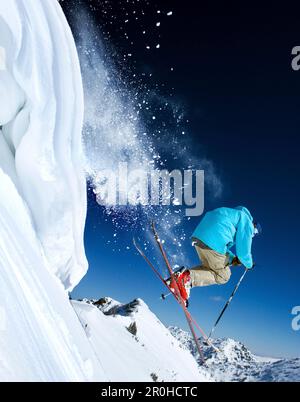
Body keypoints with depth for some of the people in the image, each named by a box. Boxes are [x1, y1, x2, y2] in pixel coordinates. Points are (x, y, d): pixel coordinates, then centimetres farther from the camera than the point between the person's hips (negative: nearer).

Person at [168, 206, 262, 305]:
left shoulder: (232, 215, 35)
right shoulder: (246, 221, 8)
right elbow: (243, 249, 3)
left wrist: (233, 258, 35)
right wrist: (249, 264, 21)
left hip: (197, 236, 9)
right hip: (213, 242, -9)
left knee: (209, 267, 28)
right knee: (223, 276, 8)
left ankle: (181, 275, 5)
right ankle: (189, 277, -13)